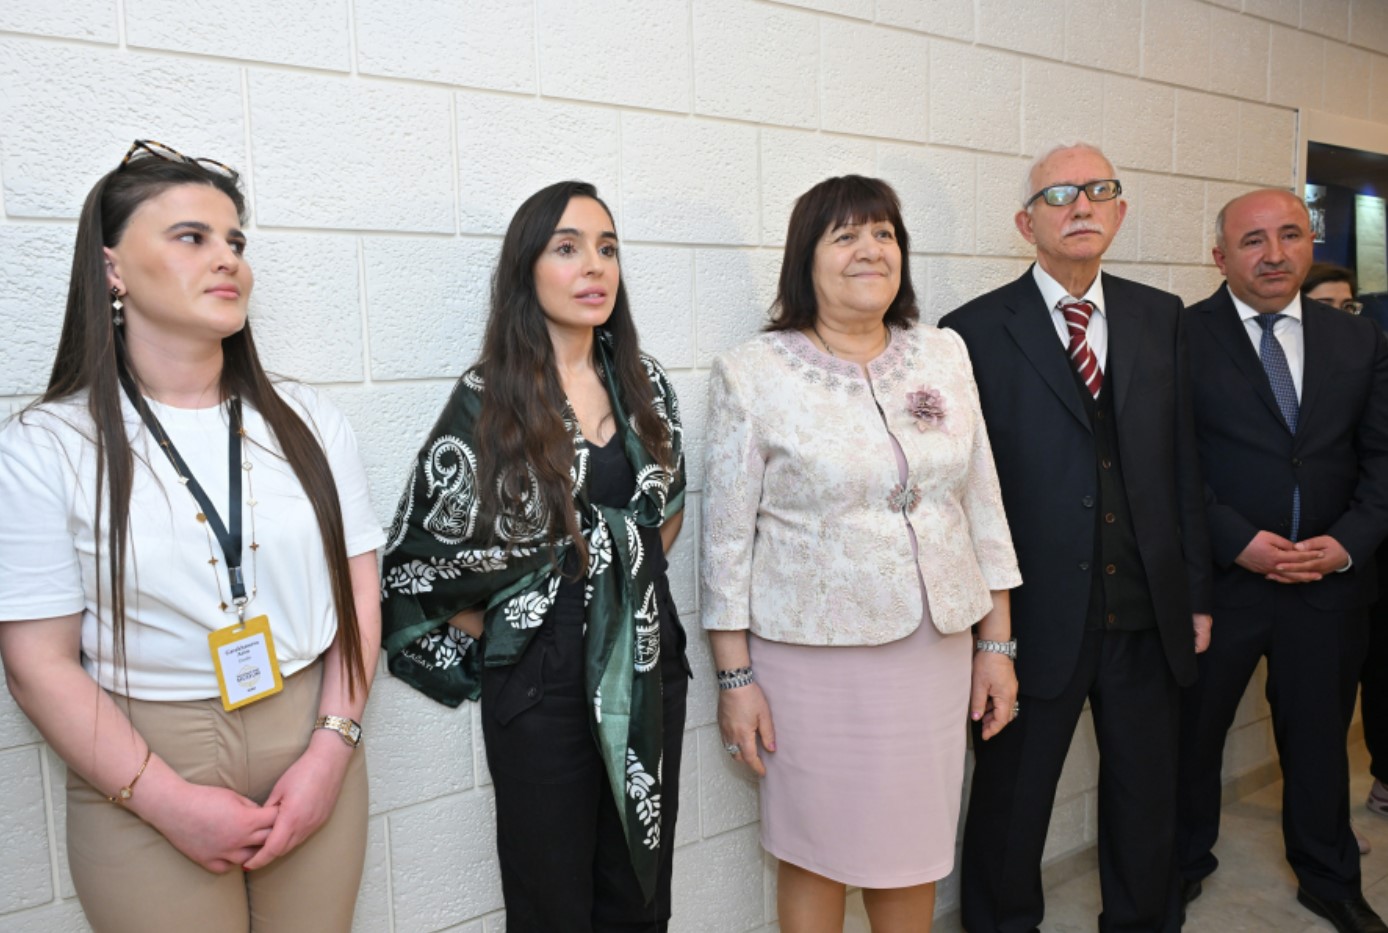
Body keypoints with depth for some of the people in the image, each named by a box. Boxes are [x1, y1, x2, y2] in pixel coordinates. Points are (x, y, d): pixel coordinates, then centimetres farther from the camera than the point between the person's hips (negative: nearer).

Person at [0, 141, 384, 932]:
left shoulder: (310, 423, 2)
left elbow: (360, 597, 2)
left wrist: (331, 749, -8)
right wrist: (169, 802, -12)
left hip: (314, 756, 3)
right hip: (144, 783, -2)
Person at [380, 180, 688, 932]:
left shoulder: (645, 384, 2)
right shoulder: (487, 399, -11)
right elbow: (420, 557, -8)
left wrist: (630, 582, 9)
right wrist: (491, 637, -1)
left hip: (647, 659, 4)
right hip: (541, 672, -4)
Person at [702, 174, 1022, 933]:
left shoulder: (944, 356, 4)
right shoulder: (751, 373, -7)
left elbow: (982, 507, 7)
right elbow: (727, 537, -6)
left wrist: (997, 643, 7)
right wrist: (735, 677, -6)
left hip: (936, 645, 4)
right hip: (811, 653, -3)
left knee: (915, 847, 17)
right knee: (814, 851, 12)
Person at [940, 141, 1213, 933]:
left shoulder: (1161, 317, 7)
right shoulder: (976, 331, -7)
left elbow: (1182, 463, 8)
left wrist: (1196, 593, 7)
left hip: (1148, 611, 4)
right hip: (1036, 619, -4)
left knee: (1149, 800, 19)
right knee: (1011, 805, 12)